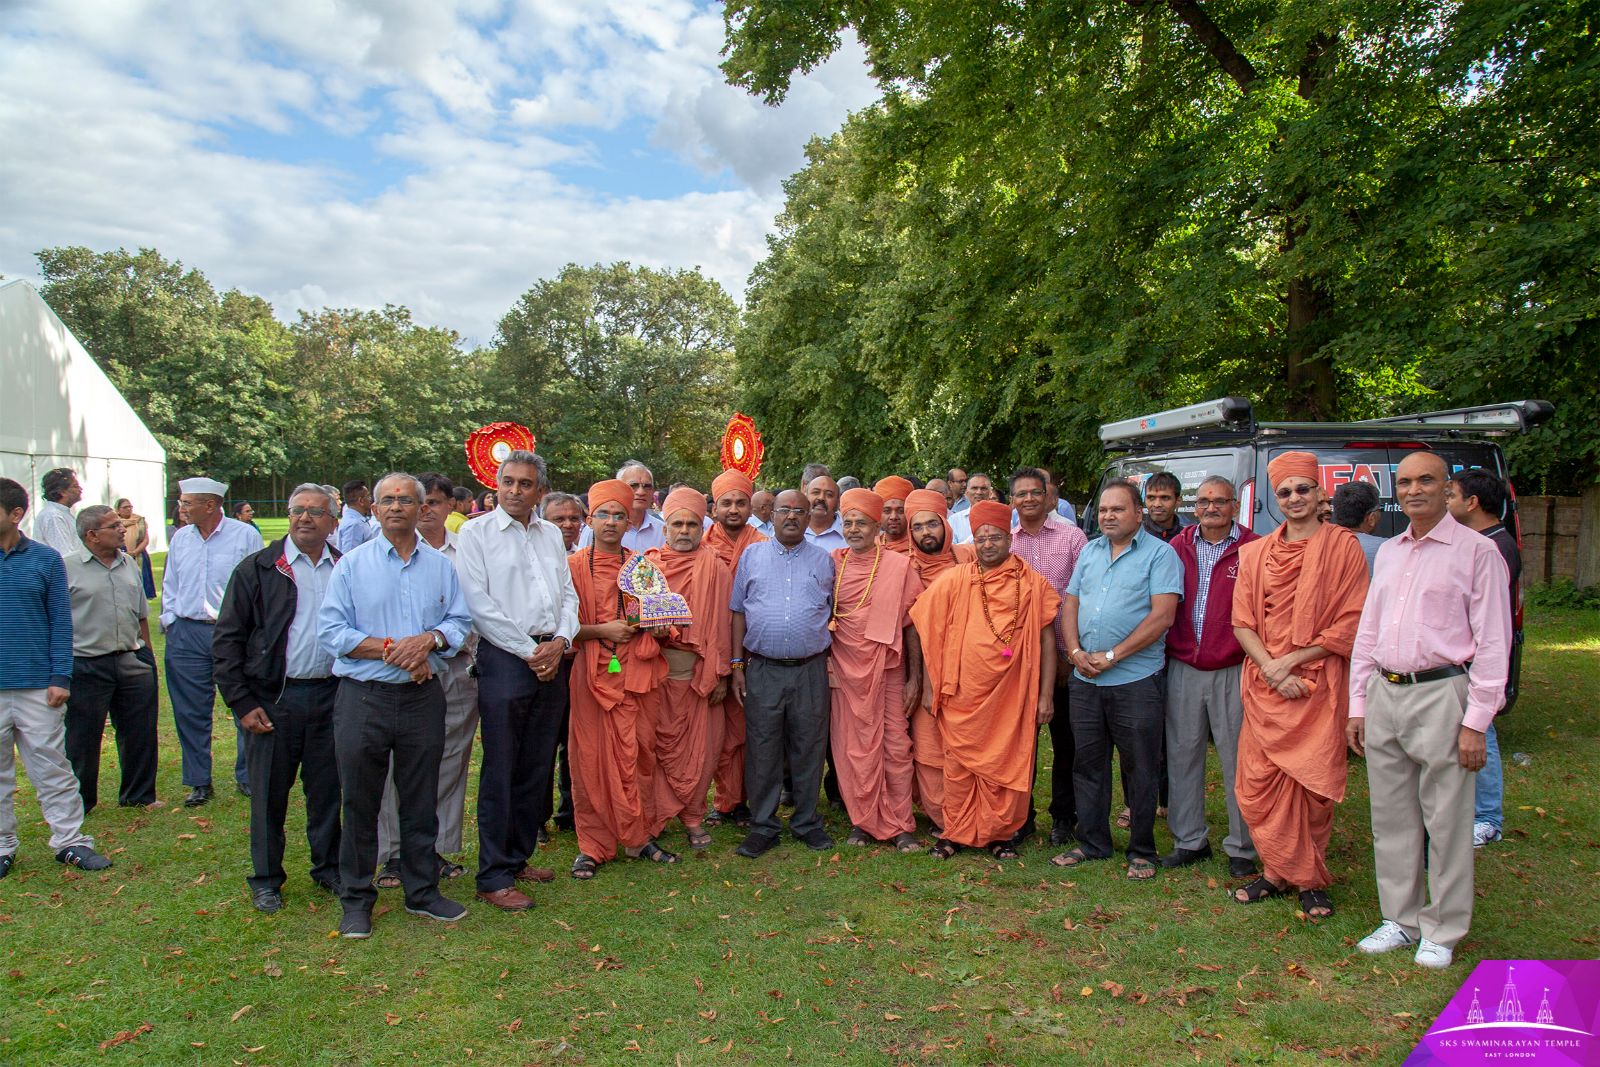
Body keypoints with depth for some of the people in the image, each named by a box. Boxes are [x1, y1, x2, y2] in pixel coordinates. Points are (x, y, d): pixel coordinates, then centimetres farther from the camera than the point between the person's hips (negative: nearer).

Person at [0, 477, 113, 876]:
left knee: (51, 767, 5)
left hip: (36, 686, -1)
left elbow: (61, 622, 0)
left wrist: (60, 677, -6)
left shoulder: (45, 559, -1)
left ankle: (70, 840, 13)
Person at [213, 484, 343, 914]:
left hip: (330, 696, 2)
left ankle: (328, 868, 28)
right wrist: (241, 702, -6)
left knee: (327, 788, 11)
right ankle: (266, 880, 23)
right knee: (269, 792, 7)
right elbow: (227, 639, -1)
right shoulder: (257, 569, -1)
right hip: (274, 698, -2)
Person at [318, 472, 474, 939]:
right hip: (363, 696, -2)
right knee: (359, 803, 6)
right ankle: (356, 900, 20)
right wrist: (390, 648, -14)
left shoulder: (441, 566, 8)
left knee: (421, 801, 11)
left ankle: (422, 891, 26)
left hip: (423, 696, 2)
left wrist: (429, 639, -15)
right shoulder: (352, 563, 2)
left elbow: (460, 622, 5)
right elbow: (331, 630, -5)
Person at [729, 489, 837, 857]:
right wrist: (737, 664, 3)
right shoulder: (752, 555, 8)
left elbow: (832, 613, 13)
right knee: (762, 750, 5)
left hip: (810, 670, 1)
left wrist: (831, 661, 5)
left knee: (808, 748, 7)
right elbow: (739, 612, 8)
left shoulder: (824, 560, 9)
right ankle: (762, 827, 17)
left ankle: (807, 822, 22)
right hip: (762, 670, 0)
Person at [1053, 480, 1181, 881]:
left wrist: (1111, 656, -16)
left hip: (1136, 679, -5)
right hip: (1084, 679, 5)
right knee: (1088, 764, 12)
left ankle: (1142, 852, 18)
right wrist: (1076, 652, -6)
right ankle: (1092, 843, 26)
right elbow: (1070, 604, 11)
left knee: (1140, 768, 4)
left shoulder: (1160, 553, -5)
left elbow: (1162, 615, -14)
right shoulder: (1089, 551, 13)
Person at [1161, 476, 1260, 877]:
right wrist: (1163, 654, 6)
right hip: (1182, 669, 4)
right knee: (1182, 756, 10)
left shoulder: (1253, 550, -2)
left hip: (1232, 671, -3)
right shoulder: (1179, 546, 8)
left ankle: (1242, 848, 19)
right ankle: (1190, 840, 25)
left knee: (1237, 761, 4)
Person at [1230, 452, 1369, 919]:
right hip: (1264, 687, 3)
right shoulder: (1255, 553, 11)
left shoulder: (1342, 547, 0)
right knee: (1259, 784, 3)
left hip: (1318, 684, -3)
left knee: (1312, 783, 0)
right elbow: (1241, 621, 8)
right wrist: (1270, 667, -8)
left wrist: (1293, 659, -10)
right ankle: (1278, 872, 19)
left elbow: (1351, 622, -5)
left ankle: (1312, 882, 16)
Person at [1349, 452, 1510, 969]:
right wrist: (1357, 706, 13)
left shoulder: (1476, 550, -4)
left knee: (1445, 822, 3)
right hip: (1384, 694, 6)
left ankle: (1442, 932, 17)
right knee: (1391, 817, 12)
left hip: (1440, 694, -6)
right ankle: (1400, 920, 25)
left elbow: (1493, 643, -7)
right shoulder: (1388, 552, 14)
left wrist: (1475, 722, -11)